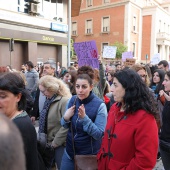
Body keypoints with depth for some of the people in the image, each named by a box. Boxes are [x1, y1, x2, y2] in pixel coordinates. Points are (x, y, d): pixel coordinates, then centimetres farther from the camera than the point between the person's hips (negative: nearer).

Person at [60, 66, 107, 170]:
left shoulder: (99, 105, -19)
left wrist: (84, 118, -32)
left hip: (89, 154, -4)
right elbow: (65, 126, 5)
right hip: (70, 151, 4)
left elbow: (99, 134, -20)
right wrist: (66, 118, -17)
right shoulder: (72, 100, -5)